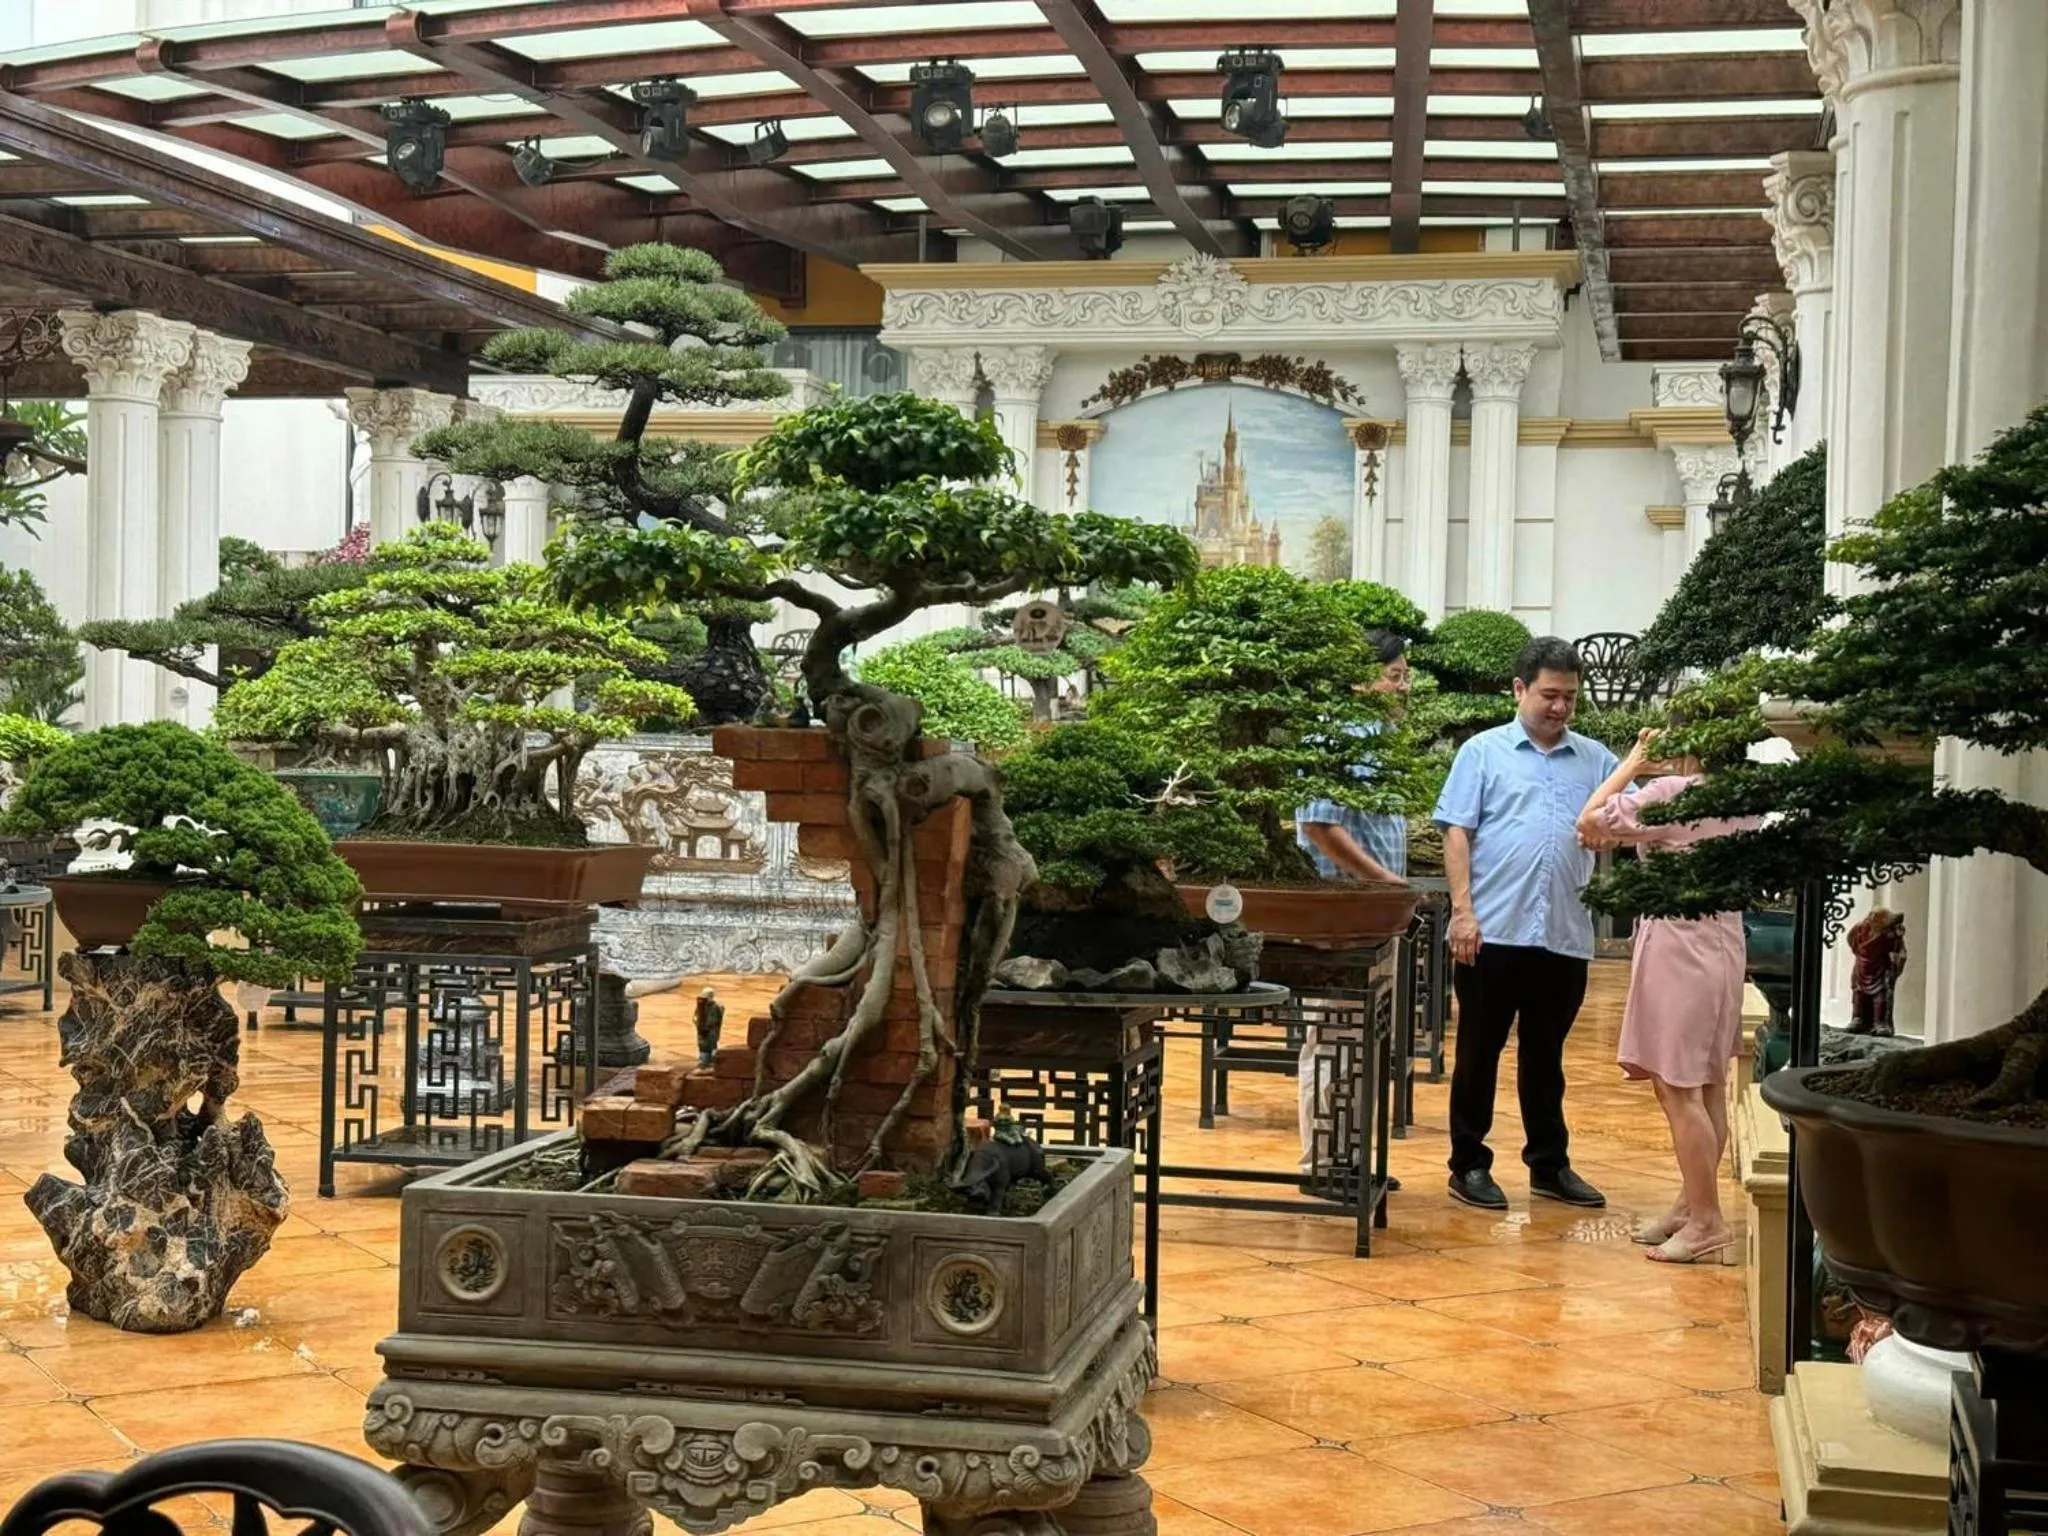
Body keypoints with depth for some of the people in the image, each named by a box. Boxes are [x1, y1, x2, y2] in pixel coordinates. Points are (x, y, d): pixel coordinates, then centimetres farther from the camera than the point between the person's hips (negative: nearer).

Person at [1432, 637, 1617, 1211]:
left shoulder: (1596, 760, 10)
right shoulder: (1484, 752, 2)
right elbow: (1457, 833, -2)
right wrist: (1462, 911, -11)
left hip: (1565, 936, 3)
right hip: (1493, 931, -3)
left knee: (1545, 1056, 14)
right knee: (1479, 1053, 6)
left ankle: (1549, 1164, 24)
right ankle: (1469, 1165, 14)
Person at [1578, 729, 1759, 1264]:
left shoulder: (1670, 794, -16)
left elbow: (1589, 822, -9)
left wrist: (1631, 764, -1)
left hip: (1676, 946, -9)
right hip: (1725, 943, 9)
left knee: (1679, 1090, -4)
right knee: (1706, 1087, 14)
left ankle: (1707, 1224, -3)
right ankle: (1692, 1205, 24)